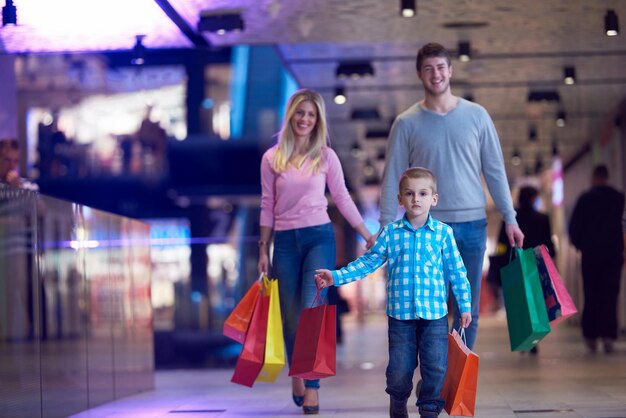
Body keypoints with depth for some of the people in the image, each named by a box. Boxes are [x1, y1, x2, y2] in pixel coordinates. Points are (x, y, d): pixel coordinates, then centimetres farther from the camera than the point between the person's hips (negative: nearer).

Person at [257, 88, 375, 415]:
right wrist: (263, 249, 8)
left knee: (311, 311, -15)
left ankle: (312, 386, -11)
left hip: (319, 237, -2)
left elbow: (342, 199, 7)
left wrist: (367, 235, 4)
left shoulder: (325, 156, 3)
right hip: (285, 241, 2)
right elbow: (267, 206, 8)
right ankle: (297, 376, 25)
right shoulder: (272, 158, 5)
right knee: (291, 317, 5)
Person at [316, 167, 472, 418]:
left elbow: (456, 272, 4)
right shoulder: (390, 233, 1)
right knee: (399, 368, 6)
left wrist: (465, 305, 6)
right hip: (400, 313, 1)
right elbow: (367, 263, 5)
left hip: (435, 313, 0)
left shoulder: (443, 233, -1)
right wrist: (336, 277, -1)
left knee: (436, 367, -1)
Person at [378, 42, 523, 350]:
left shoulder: (476, 115, 4)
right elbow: (392, 179, 0)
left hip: (472, 224, 2)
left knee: (469, 311, 7)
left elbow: (495, 171, 7)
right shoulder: (407, 123, 0)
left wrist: (510, 218, 2)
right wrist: (386, 228, -6)